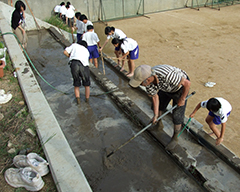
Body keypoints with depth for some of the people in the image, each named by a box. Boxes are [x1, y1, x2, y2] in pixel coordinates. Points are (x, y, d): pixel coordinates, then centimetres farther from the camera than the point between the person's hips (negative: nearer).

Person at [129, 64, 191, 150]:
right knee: (158, 107, 16)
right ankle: (159, 124, 44)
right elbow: (155, 97, -10)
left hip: (181, 87, -5)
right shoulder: (147, 79, -24)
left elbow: (187, 83, -32)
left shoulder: (166, 75, -46)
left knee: (177, 116, -2)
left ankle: (175, 138, 21)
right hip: (166, 88, 6)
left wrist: (182, 99, -20)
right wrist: (155, 115, -12)